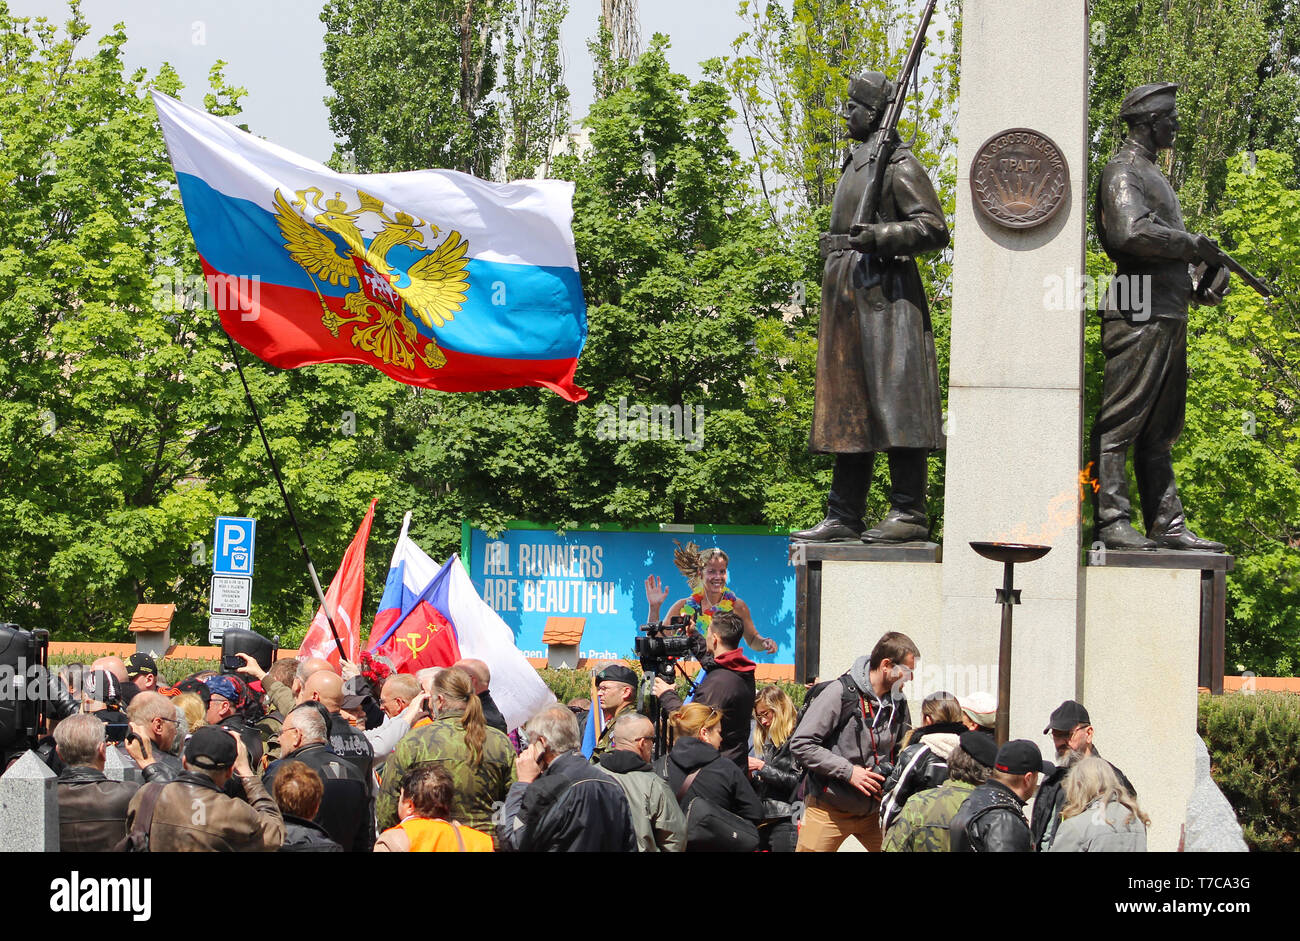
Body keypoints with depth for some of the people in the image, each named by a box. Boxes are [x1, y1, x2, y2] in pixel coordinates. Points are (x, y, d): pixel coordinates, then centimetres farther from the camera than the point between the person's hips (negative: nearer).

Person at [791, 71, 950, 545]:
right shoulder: (855, 163, 21)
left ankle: (909, 513, -12)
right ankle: (843, 517, 11)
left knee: (892, 403, -12)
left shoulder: (899, 164, -6)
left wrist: (880, 236, -24)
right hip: (846, 295, 10)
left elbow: (934, 229, -12)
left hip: (883, 295, -10)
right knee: (848, 410, 9)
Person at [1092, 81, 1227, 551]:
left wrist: (1197, 286, 11)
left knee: (1160, 431, 10)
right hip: (1139, 314, -10)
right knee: (1119, 421, -9)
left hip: (1168, 317, 10)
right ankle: (1110, 521, -11)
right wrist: (1194, 245, -14)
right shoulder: (1123, 171, -8)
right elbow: (1134, 233, -24)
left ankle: (1168, 526, 12)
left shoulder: (1151, 173, 23)